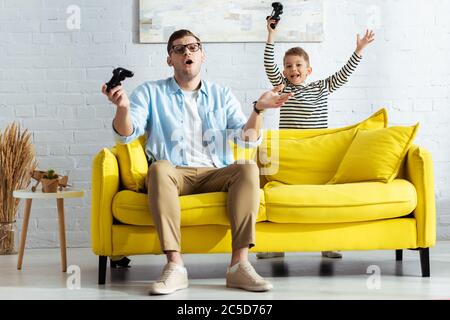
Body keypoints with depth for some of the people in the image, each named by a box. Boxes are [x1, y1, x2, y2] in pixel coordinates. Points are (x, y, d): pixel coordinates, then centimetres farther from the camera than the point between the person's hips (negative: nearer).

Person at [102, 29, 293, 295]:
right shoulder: (151, 92, 14)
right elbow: (126, 135, 1)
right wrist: (123, 108, -21)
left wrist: (258, 109, -10)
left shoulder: (221, 95, 19)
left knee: (248, 169, -29)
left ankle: (239, 264, -35)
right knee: (159, 168, -36)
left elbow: (248, 138, 9)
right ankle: (175, 266, -40)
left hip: (215, 174, 2)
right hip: (174, 175, -1)